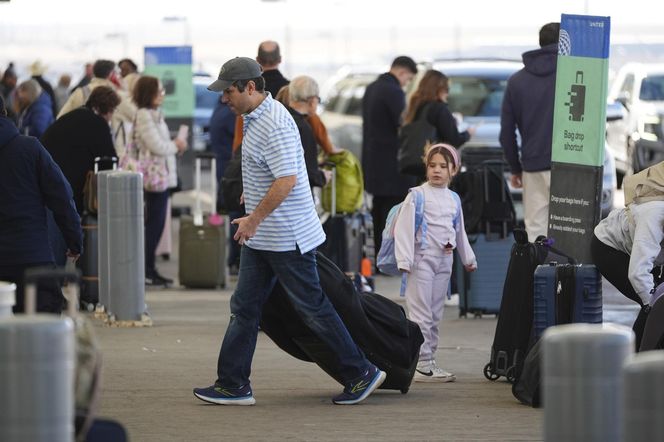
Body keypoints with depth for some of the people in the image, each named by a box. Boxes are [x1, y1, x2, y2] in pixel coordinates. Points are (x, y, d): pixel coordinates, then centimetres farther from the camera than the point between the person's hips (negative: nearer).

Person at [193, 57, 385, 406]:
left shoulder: (274, 124, -22)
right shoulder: (255, 118, 11)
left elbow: (287, 180, -28)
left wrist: (254, 218, -23)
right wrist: (252, 194, 31)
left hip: (288, 238, -10)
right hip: (261, 238, 10)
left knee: (313, 308, -2)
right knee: (244, 308, 8)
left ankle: (361, 374, 9)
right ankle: (232, 385, 9)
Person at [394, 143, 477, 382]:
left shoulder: (453, 199, 12)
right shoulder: (417, 195, -7)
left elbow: (459, 231, 24)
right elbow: (403, 227, -11)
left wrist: (468, 258, 28)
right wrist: (404, 260, -18)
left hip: (444, 261, 6)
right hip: (422, 259, -6)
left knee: (435, 315, 10)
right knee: (421, 315, -7)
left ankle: (428, 360, 16)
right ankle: (421, 364, -7)